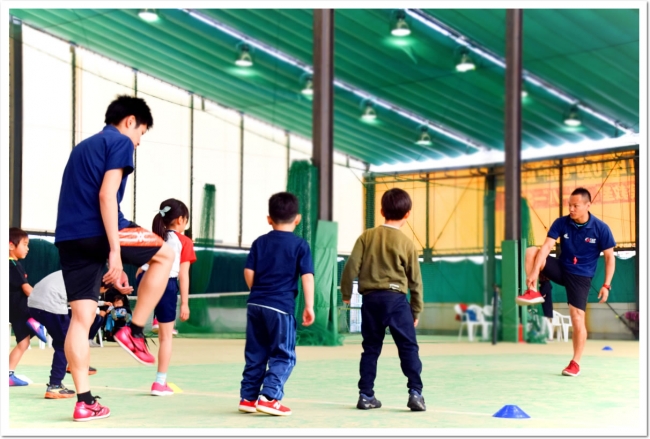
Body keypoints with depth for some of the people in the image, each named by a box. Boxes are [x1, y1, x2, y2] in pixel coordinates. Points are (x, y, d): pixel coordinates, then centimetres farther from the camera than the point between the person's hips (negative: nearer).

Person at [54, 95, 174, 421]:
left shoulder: (83, 147, 27)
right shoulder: (120, 142, 1)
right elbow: (106, 195, -13)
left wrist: (112, 266, 28)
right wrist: (115, 251, -17)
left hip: (67, 238, 8)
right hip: (98, 232, -8)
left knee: (82, 317, 6)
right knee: (164, 255, 14)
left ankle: (84, 402, 4)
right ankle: (134, 331, 7)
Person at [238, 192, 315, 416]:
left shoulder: (260, 242, 8)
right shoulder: (300, 245, -2)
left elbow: (249, 272, 6)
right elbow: (307, 276, -8)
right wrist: (309, 306, -6)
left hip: (256, 305, 5)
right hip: (282, 307, -5)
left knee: (255, 354, 14)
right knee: (283, 356, 3)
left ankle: (248, 397, 17)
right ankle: (269, 397, -8)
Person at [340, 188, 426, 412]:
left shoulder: (367, 236, 4)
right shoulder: (407, 243, 0)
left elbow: (351, 266, 0)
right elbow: (415, 280, 5)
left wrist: (346, 293, 13)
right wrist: (416, 310, 14)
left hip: (370, 299, 3)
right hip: (396, 299, -3)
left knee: (371, 349, 11)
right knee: (409, 348, 0)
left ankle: (366, 395, 13)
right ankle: (415, 393, -8)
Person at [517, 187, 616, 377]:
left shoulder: (601, 228, -14)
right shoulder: (561, 223, -11)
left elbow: (609, 257, -6)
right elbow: (546, 247, -19)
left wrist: (606, 285, -12)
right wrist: (534, 272, -33)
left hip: (581, 277, -2)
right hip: (561, 267, 2)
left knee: (578, 319, -9)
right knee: (531, 251, -21)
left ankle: (575, 363, 4)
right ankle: (533, 292, -14)